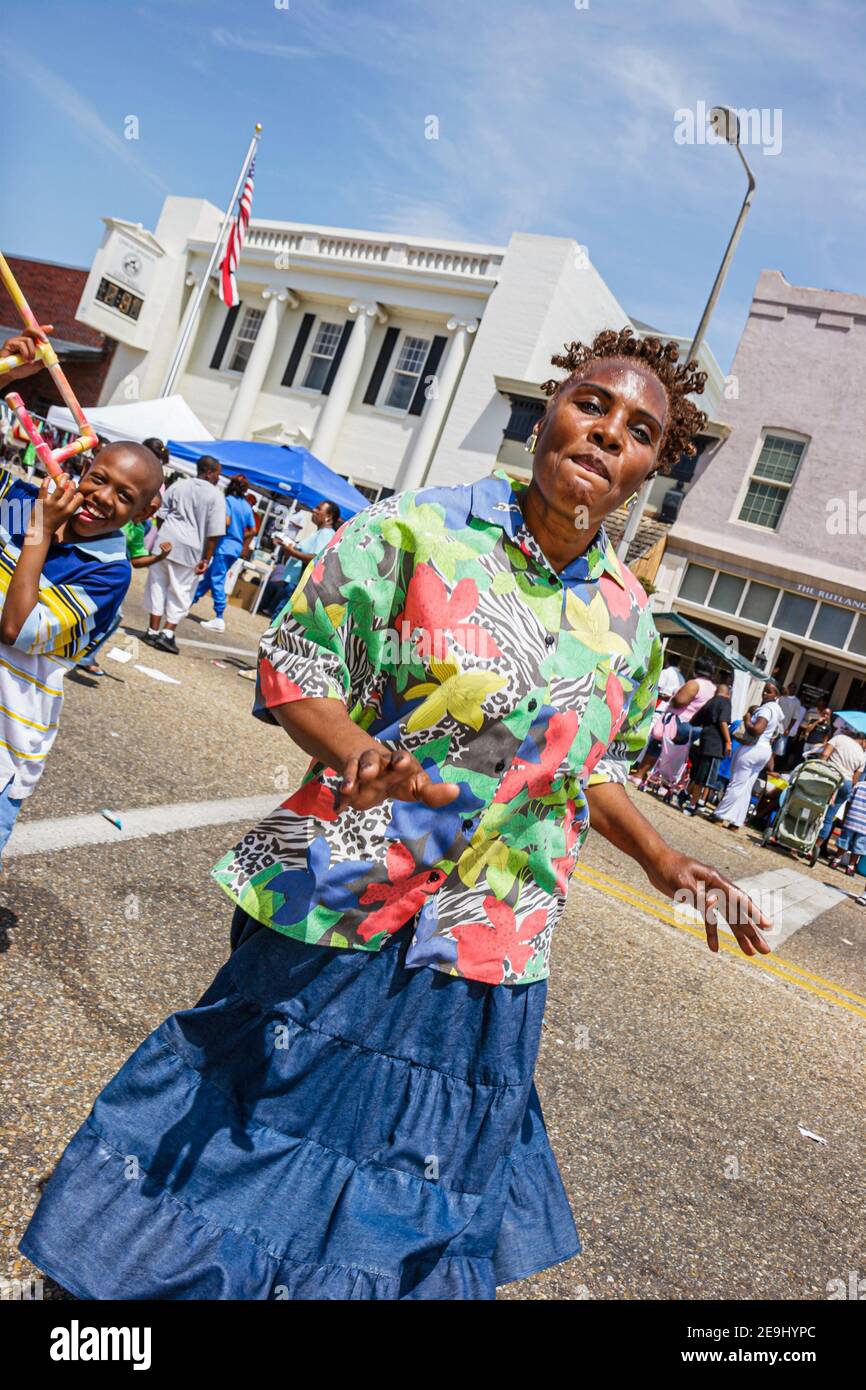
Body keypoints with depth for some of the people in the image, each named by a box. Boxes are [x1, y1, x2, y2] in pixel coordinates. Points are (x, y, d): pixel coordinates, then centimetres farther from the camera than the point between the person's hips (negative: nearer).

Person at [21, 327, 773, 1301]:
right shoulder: (416, 530, -10)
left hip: (487, 958, 4)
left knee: (420, 1181, 20)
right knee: (265, 1131, 13)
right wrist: (362, 753, -28)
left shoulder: (629, 621, 5)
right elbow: (291, 671, -10)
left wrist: (664, 863, 7)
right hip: (341, 918, -4)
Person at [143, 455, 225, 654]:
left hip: (166, 541, 4)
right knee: (180, 593, 6)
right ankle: (167, 634, 2)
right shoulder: (216, 496, -5)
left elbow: (161, 513, 11)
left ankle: (153, 631, 14)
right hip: (190, 548, -4)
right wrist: (206, 558, -7)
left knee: (157, 586, 11)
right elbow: (214, 532, -11)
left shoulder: (179, 485, 8)